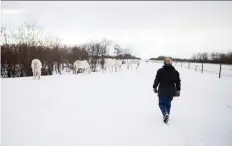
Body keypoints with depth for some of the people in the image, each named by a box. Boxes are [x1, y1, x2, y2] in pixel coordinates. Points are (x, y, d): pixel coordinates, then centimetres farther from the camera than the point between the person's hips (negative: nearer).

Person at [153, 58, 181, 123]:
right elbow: (178, 82, 7)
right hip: (171, 91, 3)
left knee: (162, 103, 10)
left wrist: (154, 87, 8)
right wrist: (178, 90, 17)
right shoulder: (175, 72, 2)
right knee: (168, 104, 18)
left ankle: (165, 114, -14)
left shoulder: (160, 71, -9)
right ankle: (166, 116, 27)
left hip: (162, 91, -3)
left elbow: (156, 80, -6)